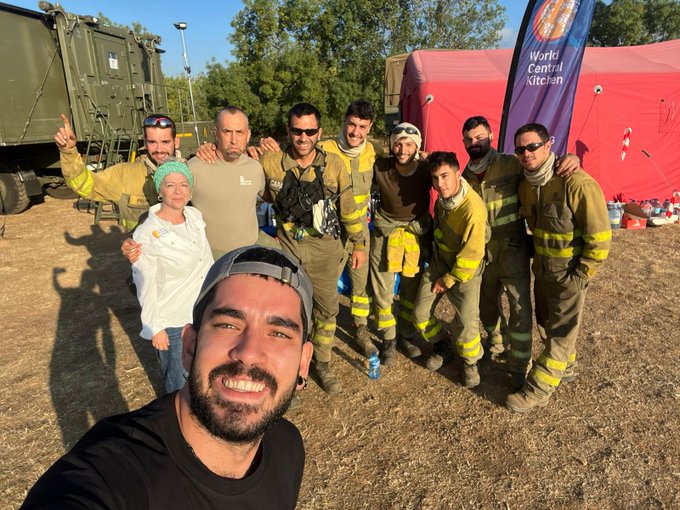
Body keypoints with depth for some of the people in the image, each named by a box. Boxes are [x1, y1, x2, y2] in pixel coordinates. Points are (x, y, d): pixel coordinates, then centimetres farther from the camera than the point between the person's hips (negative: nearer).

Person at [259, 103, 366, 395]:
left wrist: (359, 244, 6)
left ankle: (322, 364, 35)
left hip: (325, 248, 1)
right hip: (287, 248, 0)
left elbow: (348, 207, 2)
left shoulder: (334, 164, -6)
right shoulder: (270, 163, -8)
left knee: (327, 309, 12)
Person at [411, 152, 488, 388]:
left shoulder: (473, 209, -32)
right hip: (439, 260, 6)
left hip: (464, 269, -6)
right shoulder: (442, 198, -11)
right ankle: (443, 347, 32)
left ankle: (470, 362, 21)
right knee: (421, 313, 5)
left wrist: (448, 280, -14)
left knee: (466, 323, -10)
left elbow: (472, 255, -24)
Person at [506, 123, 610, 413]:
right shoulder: (526, 185, -1)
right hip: (542, 268, 8)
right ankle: (565, 368, 45)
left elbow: (600, 236, -22)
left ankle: (537, 391, 16)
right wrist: (535, 254, 13)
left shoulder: (576, 184, -26)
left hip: (569, 273, -8)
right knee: (545, 323, 22)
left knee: (560, 333, 5)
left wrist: (581, 274, -17)